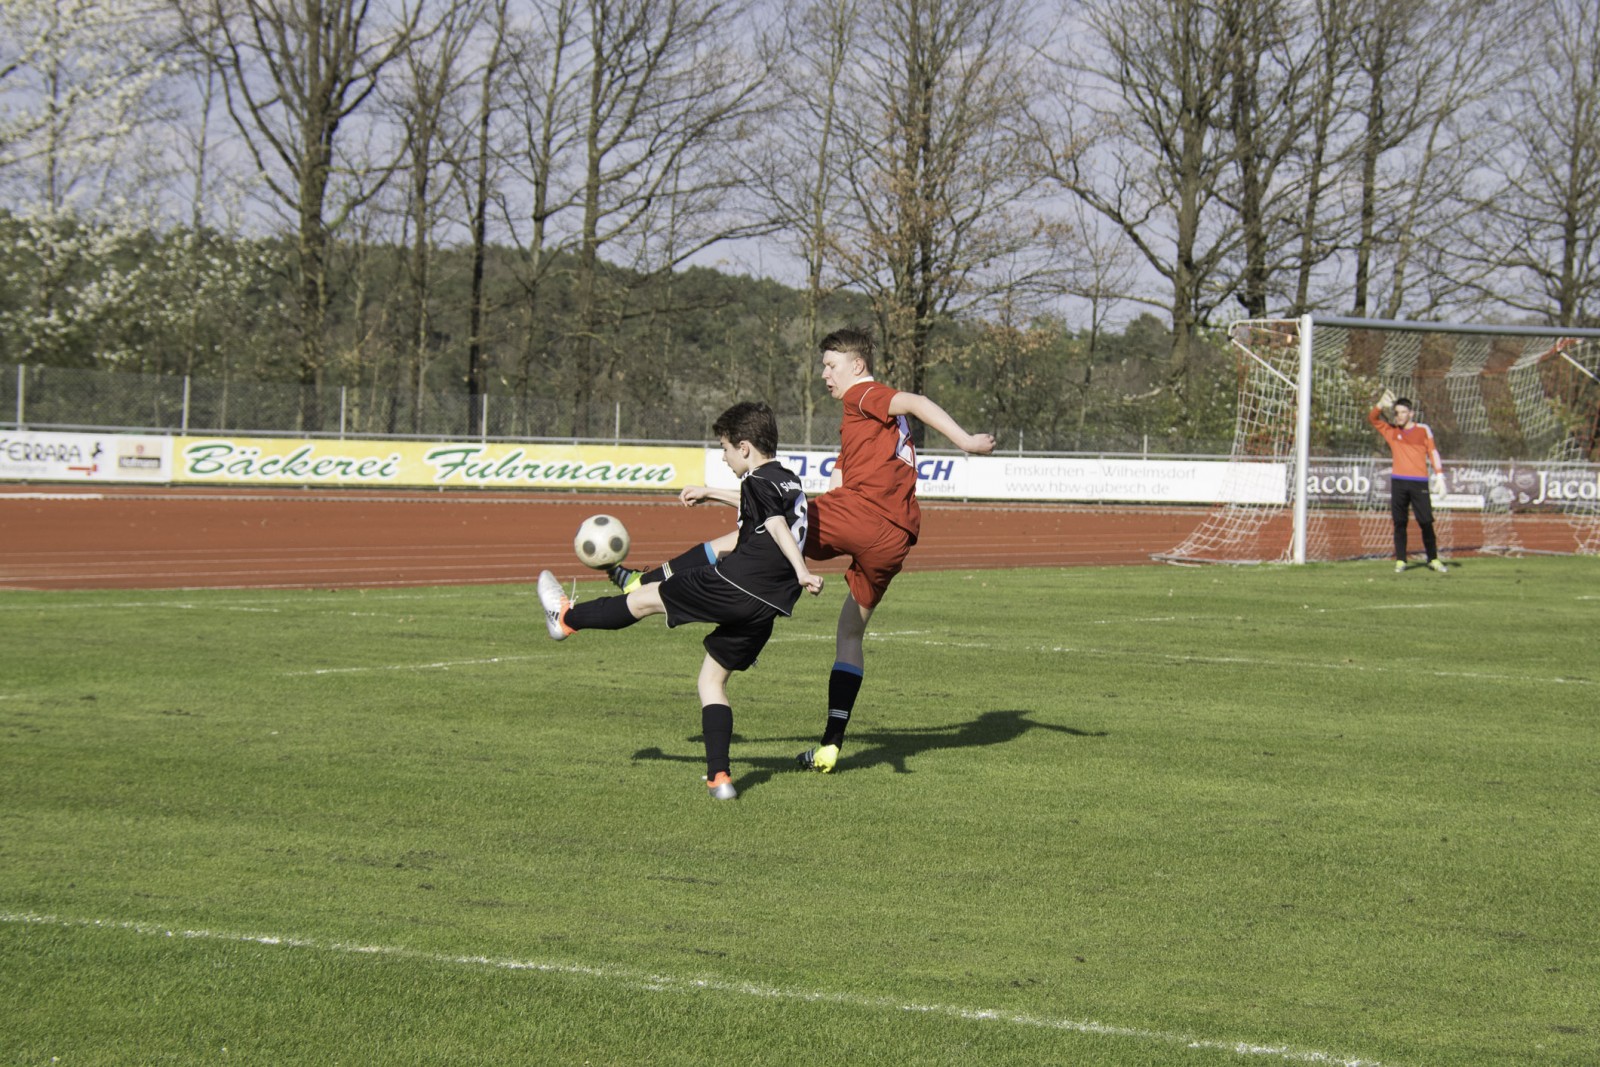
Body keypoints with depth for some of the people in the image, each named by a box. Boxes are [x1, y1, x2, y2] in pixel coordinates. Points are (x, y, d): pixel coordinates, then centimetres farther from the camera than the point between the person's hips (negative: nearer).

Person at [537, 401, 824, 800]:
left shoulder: (758, 481, -7)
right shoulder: (789, 481, 21)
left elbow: (777, 525, -24)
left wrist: (801, 572, -36)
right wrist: (712, 494, 54)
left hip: (735, 587, -8)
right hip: (769, 606, 8)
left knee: (648, 599, 12)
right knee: (713, 679, 16)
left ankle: (567, 618, 29)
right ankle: (719, 775, 7)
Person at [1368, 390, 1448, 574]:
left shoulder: (1423, 429, 7)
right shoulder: (1391, 430, 12)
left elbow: (1433, 452, 6)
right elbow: (1372, 418, 7)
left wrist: (1440, 475, -3)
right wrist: (1382, 404, -10)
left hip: (1419, 482, -2)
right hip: (1398, 481, 2)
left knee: (1426, 522, -5)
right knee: (1399, 523, 1)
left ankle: (1433, 560, 4)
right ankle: (1400, 560, 5)